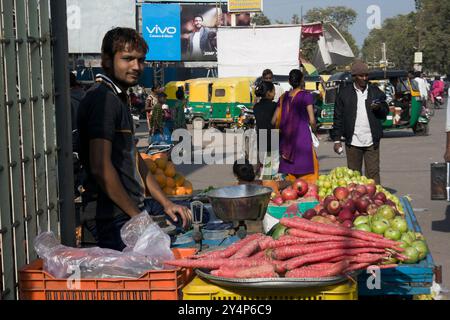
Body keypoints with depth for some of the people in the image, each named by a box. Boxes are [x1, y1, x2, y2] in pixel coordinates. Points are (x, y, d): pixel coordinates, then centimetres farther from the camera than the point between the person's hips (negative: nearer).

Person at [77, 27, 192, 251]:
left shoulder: (119, 98, 18)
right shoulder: (104, 99, -14)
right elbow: (100, 167, -22)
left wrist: (166, 204, 18)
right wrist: (137, 216, -15)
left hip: (134, 211, 10)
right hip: (120, 221, -10)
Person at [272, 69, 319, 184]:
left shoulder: (284, 97, 8)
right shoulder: (306, 96, -5)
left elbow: (274, 121, 7)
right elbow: (312, 120, -9)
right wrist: (314, 132, 8)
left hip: (286, 139, 4)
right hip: (303, 136, -4)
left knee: (287, 170, 9)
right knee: (304, 169, 0)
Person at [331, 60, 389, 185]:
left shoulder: (375, 91, 9)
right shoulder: (344, 93, 4)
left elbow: (385, 112, 12)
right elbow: (338, 117, 3)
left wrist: (379, 107, -11)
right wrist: (337, 140, -2)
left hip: (371, 141, 1)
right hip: (353, 142, 0)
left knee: (373, 173, -1)